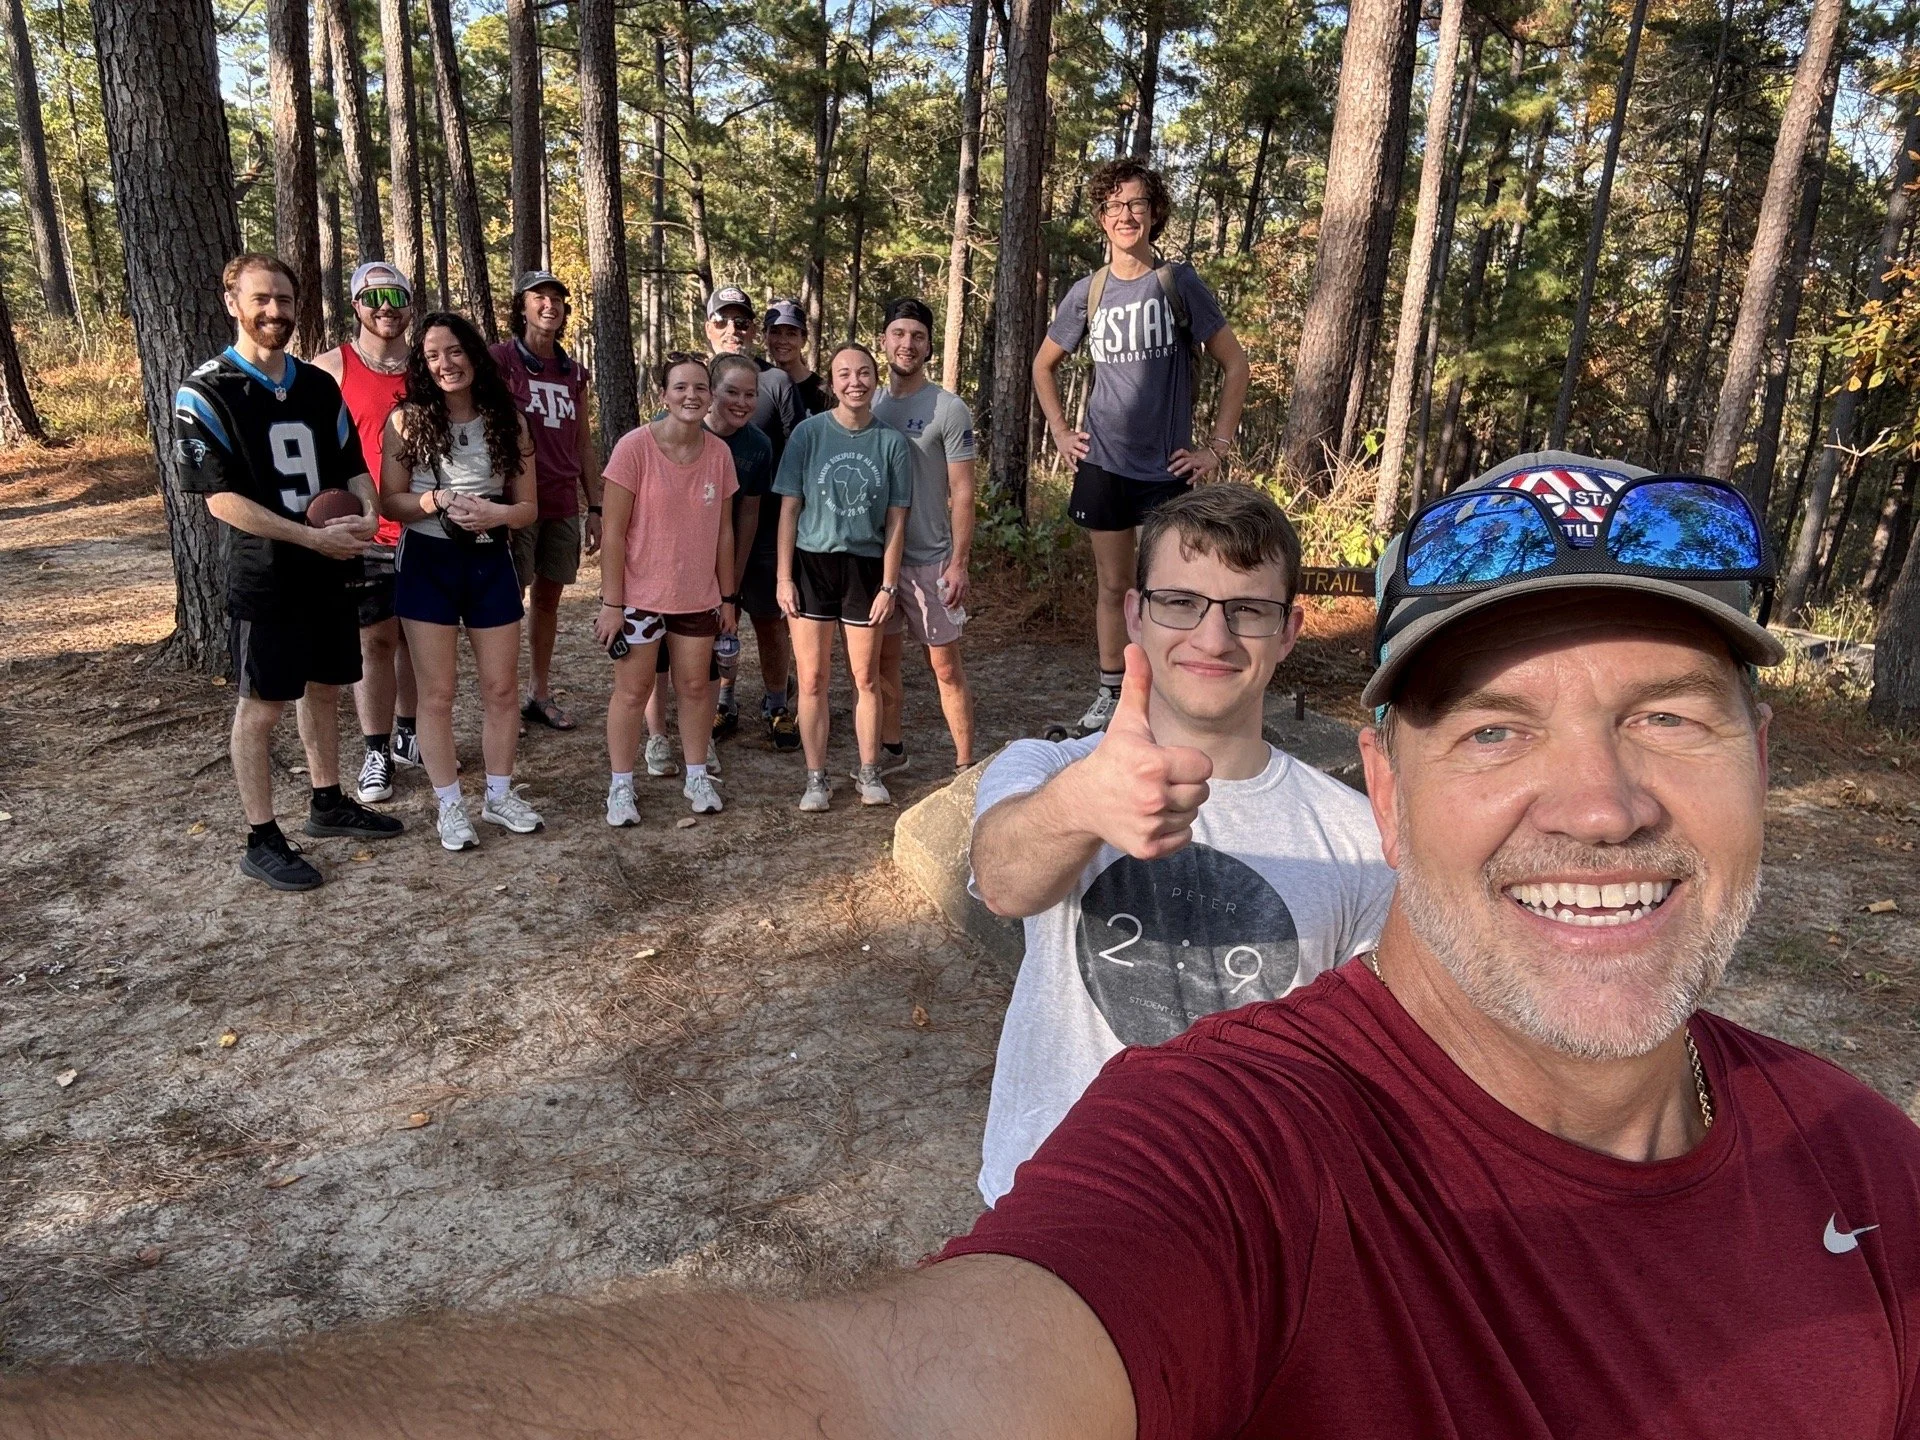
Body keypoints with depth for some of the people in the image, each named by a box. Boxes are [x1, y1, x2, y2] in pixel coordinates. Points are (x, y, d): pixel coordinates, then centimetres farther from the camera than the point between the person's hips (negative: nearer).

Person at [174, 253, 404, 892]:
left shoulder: (319, 385, 9)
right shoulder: (206, 393, -9)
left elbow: (352, 465, 14)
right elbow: (221, 498, -14)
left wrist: (366, 510, -9)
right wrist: (312, 536, -22)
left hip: (331, 569, 6)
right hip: (264, 575, -6)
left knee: (325, 689, 16)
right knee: (262, 704, 2)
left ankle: (327, 802, 33)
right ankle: (262, 840, 12)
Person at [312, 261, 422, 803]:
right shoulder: (331, 368, -3)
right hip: (365, 531, -3)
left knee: (416, 635, 12)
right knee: (374, 640, 1)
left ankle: (407, 735, 26)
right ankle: (376, 753, 10)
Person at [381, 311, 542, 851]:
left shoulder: (507, 419, 2)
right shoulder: (408, 420, -3)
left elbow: (528, 508, 3)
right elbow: (390, 501, -3)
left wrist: (495, 513, -18)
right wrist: (438, 501, -21)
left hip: (490, 561, 2)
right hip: (427, 562, -2)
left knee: (502, 687, 8)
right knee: (437, 692, 4)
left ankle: (500, 795, 25)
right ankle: (450, 805, 17)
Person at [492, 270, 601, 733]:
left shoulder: (574, 372, 13)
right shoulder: (501, 358, -3)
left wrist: (595, 509, 12)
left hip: (563, 507, 5)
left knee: (548, 598, 11)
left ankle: (540, 694, 21)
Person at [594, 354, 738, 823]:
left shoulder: (719, 452, -2)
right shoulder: (635, 446, -14)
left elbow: (724, 531, 6)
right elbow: (613, 532, -13)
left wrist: (727, 597, 7)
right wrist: (611, 603, -13)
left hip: (698, 597, 4)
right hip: (639, 595, -4)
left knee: (696, 686, 13)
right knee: (632, 690, 5)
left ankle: (696, 776, 28)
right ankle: (621, 786, 19)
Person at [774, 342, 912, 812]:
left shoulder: (891, 442, 0)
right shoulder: (809, 433, -3)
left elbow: (896, 521, 2)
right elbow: (789, 509, -1)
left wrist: (888, 585, -3)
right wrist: (784, 577, -5)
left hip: (866, 566, 1)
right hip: (811, 564, 0)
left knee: (866, 678, 7)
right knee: (812, 679, 2)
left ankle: (869, 774, 22)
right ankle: (816, 779, 14)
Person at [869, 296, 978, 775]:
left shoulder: (949, 410, -6)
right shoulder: (871, 406, 8)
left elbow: (962, 494, -8)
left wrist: (959, 562, -14)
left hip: (930, 560, -5)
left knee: (945, 666, 0)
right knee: (884, 659, 13)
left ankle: (965, 764, 9)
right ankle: (891, 748, 28)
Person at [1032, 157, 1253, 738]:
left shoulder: (1179, 282, -3)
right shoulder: (1088, 291, 5)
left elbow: (1235, 365, -1)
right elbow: (1043, 365, 19)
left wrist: (1217, 446, -5)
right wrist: (1060, 432, 9)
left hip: (1168, 467, -2)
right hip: (1104, 465, 2)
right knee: (1113, 585, 11)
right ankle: (1109, 694, 23)